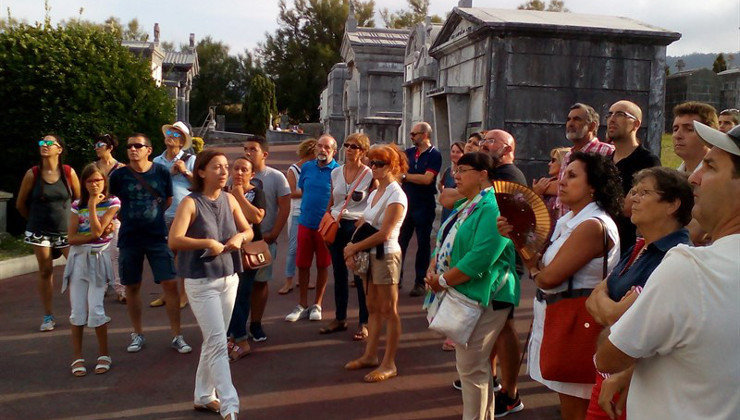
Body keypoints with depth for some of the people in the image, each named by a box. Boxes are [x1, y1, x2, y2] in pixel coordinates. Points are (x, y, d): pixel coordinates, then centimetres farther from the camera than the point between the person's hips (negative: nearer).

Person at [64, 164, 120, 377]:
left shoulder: (112, 203, -3)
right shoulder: (77, 205, 5)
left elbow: (97, 231, -15)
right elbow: (71, 238, -3)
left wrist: (92, 205, -13)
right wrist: (95, 235, -14)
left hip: (99, 258, -3)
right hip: (78, 258, 3)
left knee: (96, 309, -8)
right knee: (77, 310, 3)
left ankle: (103, 354, 9)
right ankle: (77, 357, 14)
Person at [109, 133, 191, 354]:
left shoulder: (162, 172, -1)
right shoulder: (119, 175, -2)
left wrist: (151, 216, 10)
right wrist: (131, 217, 11)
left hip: (158, 236, -1)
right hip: (129, 239, 1)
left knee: (170, 284, -5)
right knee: (132, 287, 10)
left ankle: (176, 336, 6)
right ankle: (138, 334, 27)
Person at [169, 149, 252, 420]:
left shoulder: (229, 200, 5)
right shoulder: (191, 203, -12)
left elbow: (249, 230, 11)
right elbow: (174, 240, -22)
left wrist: (240, 236, -10)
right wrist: (207, 243, -26)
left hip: (229, 278, 6)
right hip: (201, 282, -6)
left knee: (212, 341, 16)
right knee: (218, 343, -8)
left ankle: (203, 396, 32)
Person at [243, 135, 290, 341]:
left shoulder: (276, 177, -3)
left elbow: (285, 208, -4)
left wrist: (273, 234, -9)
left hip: (264, 239, -2)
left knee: (260, 281, 7)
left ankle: (256, 324, 21)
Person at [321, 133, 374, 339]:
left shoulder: (370, 175, -6)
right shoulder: (336, 172, 8)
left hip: (358, 227, -5)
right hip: (336, 226, 5)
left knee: (361, 276, 1)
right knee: (339, 274, 13)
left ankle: (364, 322, 13)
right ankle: (340, 318, 26)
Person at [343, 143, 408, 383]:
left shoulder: (396, 196, -14)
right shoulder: (374, 194, 12)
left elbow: (384, 234, -20)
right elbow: (362, 225, 11)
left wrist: (354, 247, -14)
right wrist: (352, 250, -4)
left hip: (386, 256, -8)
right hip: (369, 255, 8)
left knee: (389, 311, 1)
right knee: (373, 308, 15)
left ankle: (389, 364, 9)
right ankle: (370, 356, 25)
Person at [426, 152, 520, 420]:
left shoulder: (492, 209, -17)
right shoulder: (464, 206, 15)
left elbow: (481, 257, -26)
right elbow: (442, 242, 18)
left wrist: (443, 281, -18)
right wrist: (432, 271, -1)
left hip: (481, 297, -10)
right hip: (460, 296, 10)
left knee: (471, 366, -3)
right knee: (474, 363, 18)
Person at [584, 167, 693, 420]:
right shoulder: (639, 249, 7)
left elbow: (615, 315, -21)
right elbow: (593, 302, 7)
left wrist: (601, 297, -1)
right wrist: (609, 308, -14)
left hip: (636, 379, -8)